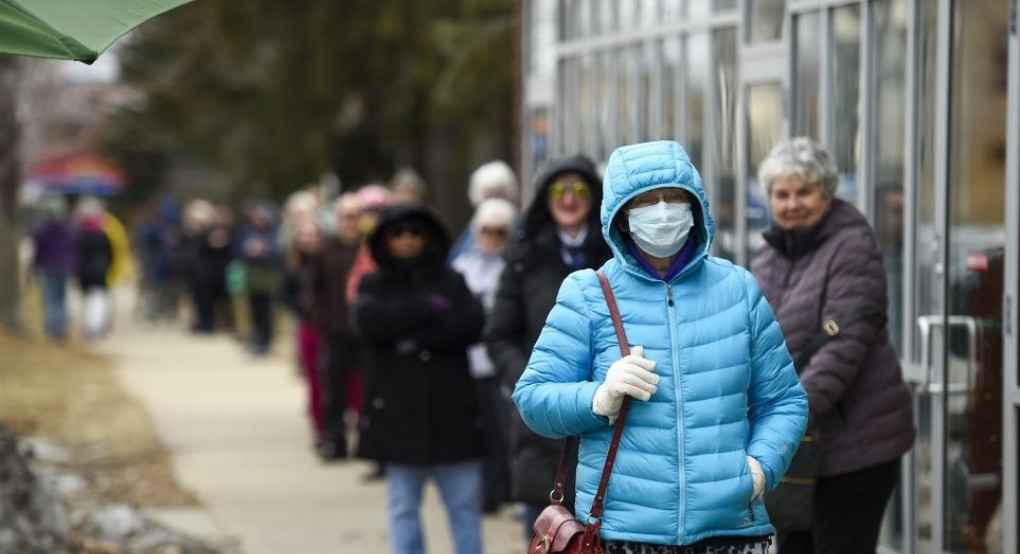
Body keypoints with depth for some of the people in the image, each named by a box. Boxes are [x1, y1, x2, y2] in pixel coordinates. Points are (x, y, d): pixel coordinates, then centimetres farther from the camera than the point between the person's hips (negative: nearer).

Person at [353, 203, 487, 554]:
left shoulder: (450, 281, 10)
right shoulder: (375, 286, 9)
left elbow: (473, 324, -8)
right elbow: (370, 322, -13)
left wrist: (415, 337, -14)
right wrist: (427, 307, -10)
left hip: (452, 411, 0)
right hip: (398, 416, 0)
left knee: (464, 504, 2)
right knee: (403, 506, 4)